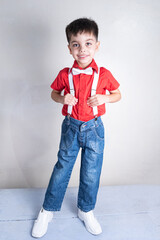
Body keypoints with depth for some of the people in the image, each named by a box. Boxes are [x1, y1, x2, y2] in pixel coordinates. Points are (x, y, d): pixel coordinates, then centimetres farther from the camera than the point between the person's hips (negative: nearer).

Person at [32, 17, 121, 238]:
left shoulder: (104, 75, -8)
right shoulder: (65, 75, -6)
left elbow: (117, 94, 6)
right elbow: (54, 93, 9)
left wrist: (104, 98, -15)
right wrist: (63, 98, -13)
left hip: (94, 128, 0)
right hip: (71, 127, 0)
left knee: (91, 173, 10)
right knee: (62, 168, 10)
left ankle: (86, 211, 36)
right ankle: (48, 210, 31)